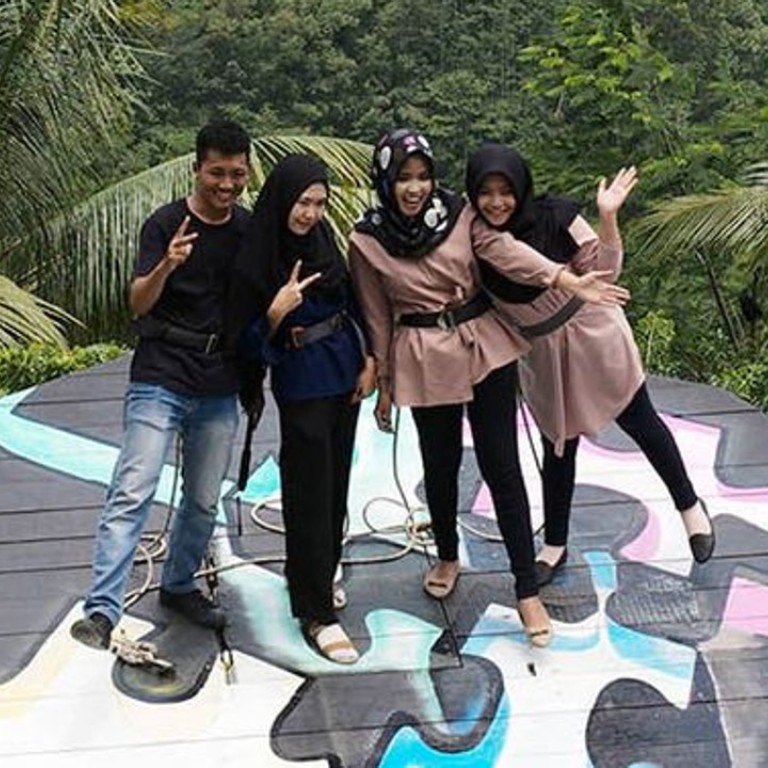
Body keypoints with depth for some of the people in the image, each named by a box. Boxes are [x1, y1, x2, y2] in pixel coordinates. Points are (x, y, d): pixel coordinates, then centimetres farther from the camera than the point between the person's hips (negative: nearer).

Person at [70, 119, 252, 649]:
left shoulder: (249, 228, 6)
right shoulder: (166, 224, -7)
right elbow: (138, 304, -14)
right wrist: (165, 267, -34)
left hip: (220, 388, 5)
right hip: (160, 381, -4)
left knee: (204, 501, 12)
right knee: (133, 493, -12)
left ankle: (179, 585, 32)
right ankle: (102, 610, -13)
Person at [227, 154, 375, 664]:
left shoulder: (324, 239, 2)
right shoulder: (256, 260, -15)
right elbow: (249, 341, -12)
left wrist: (369, 360, 3)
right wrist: (277, 312, -29)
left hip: (344, 371, 6)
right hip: (302, 382, -6)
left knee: (336, 481, 15)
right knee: (310, 492, -3)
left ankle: (317, 576, 34)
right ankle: (317, 614, 3)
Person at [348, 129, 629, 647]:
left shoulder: (461, 215, -5)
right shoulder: (367, 241, -5)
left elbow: (506, 250, -18)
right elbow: (378, 318, 3)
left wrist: (571, 281, -32)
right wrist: (383, 384, 8)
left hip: (485, 348, 0)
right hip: (424, 361, 0)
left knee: (501, 465, -2)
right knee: (441, 464, 14)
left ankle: (528, 592, 4)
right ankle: (447, 558, 42)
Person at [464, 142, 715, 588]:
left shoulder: (554, 216, -19)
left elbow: (607, 269, -16)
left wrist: (608, 217, -28)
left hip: (592, 331, -2)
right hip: (543, 354, 2)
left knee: (640, 421, 10)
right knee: (559, 447, 14)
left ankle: (690, 507, 30)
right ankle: (555, 546, 29)